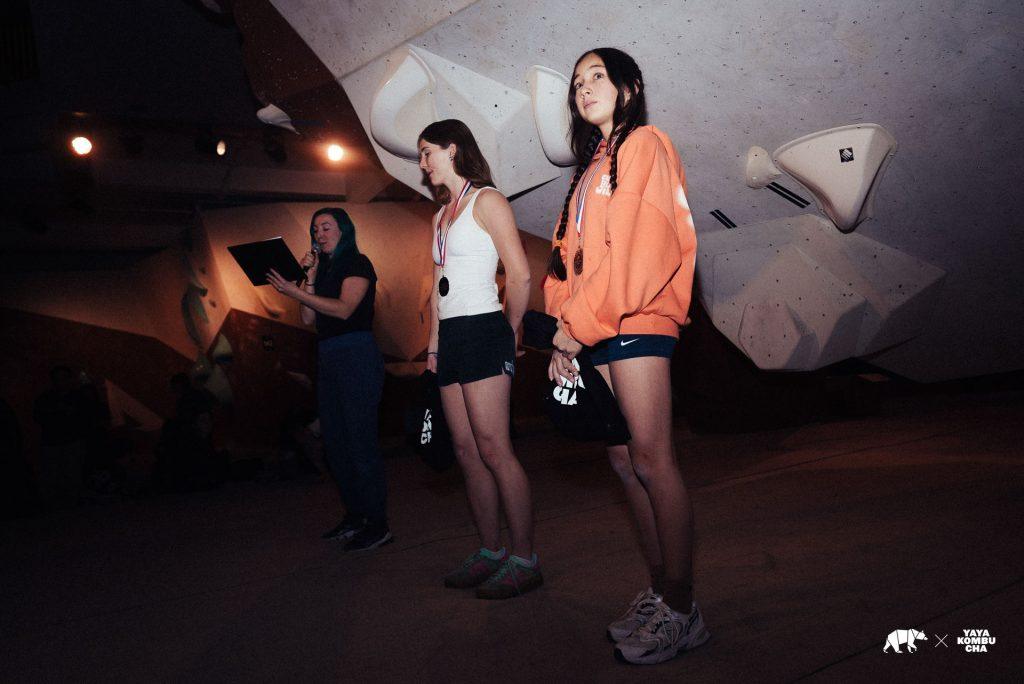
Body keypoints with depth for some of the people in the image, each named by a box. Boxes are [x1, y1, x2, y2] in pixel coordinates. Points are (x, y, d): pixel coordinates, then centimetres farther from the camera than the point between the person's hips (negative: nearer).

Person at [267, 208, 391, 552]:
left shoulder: (358, 263, -3)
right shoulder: (323, 269, 19)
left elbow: (343, 308, -17)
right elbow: (308, 318, 10)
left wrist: (295, 292, -18)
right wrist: (310, 278, 3)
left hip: (357, 356, -9)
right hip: (328, 358, 9)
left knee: (360, 440, -9)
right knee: (334, 442, 11)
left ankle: (378, 524, -3)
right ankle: (355, 515, 22)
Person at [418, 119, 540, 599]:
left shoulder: (486, 201, -4)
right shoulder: (441, 215, 21)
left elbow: (520, 276, -9)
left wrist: (509, 331, 0)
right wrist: (433, 345, 14)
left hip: (482, 331, -8)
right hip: (450, 338, 8)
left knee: (492, 448, -10)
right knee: (466, 451, 7)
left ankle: (525, 559, -3)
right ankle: (490, 552, 15)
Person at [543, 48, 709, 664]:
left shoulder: (644, 145, 2)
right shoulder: (591, 168, 25)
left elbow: (638, 245, -12)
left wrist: (582, 322, -14)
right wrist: (566, 332, 7)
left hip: (636, 321, -8)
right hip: (595, 332, 8)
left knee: (652, 460, -9)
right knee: (624, 460, 7)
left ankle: (681, 610, -1)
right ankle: (659, 591, 16)